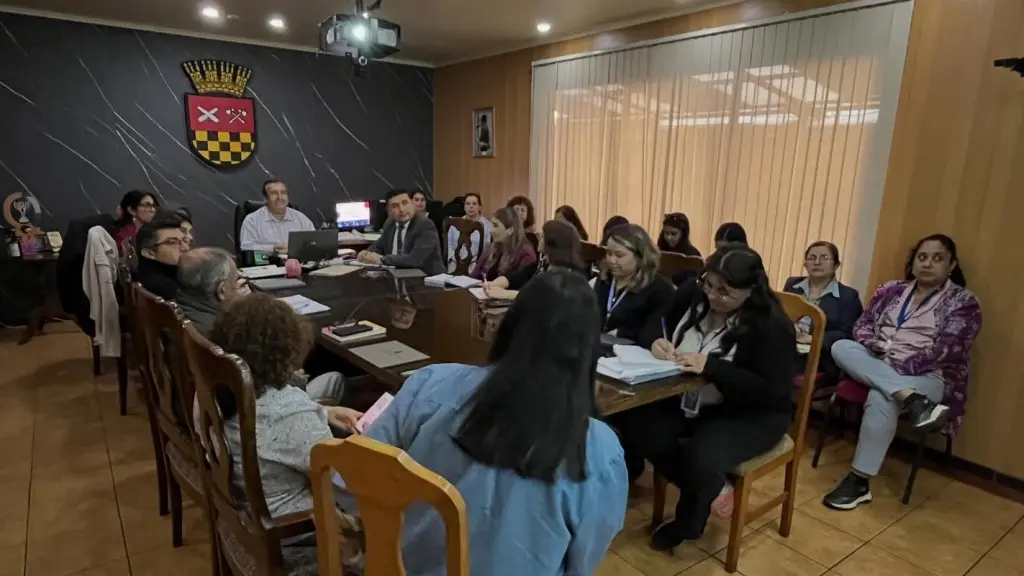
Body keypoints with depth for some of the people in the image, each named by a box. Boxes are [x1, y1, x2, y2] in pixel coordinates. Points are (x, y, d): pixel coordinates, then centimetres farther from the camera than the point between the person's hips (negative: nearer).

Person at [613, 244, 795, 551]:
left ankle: (688, 523, 6)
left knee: (702, 458, -31)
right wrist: (656, 341, -20)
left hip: (751, 414, -5)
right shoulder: (693, 292, -5)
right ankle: (708, 487, 9)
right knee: (635, 429, -17)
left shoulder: (771, 325, -20)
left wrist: (710, 367, -34)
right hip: (686, 400, 6)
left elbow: (770, 391, -24)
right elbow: (656, 322, 6)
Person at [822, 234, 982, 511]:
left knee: (880, 398, -37)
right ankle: (912, 400, -40)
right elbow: (862, 324, 12)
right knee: (841, 347, -26)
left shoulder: (963, 302, 1)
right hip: (876, 364, 5)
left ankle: (859, 482, -28)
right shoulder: (891, 291, 14)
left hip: (927, 376, -5)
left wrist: (899, 365, -22)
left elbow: (946, 350, -11)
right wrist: (873, 343, -12)